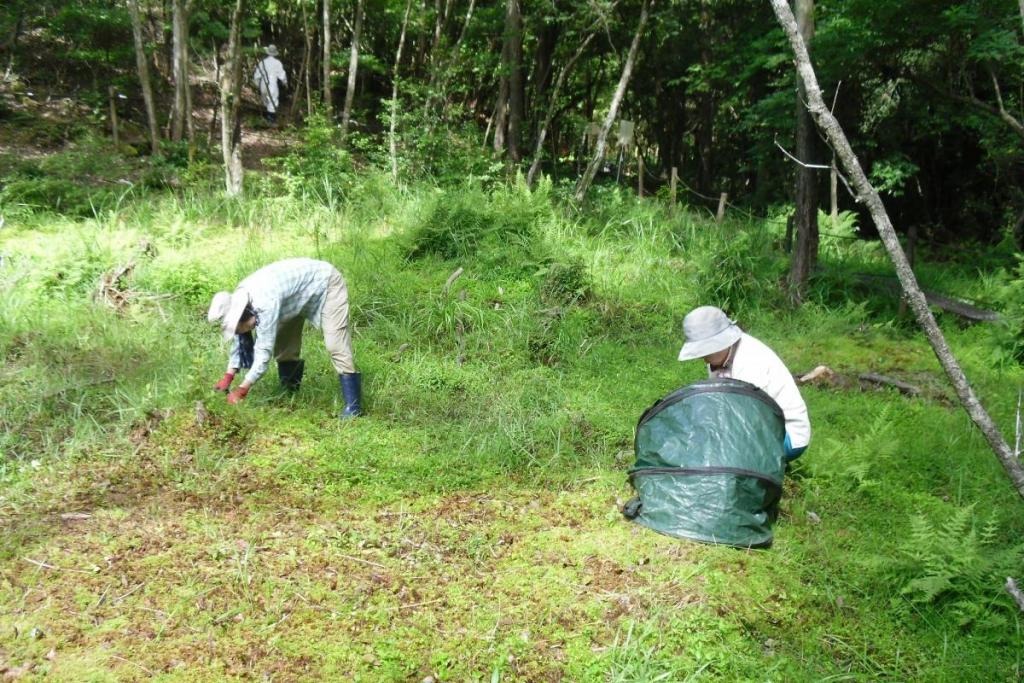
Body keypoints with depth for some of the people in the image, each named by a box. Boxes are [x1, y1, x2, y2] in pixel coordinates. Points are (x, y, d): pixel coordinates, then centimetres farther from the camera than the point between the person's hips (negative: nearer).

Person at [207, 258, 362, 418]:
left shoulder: (265, 303, -37)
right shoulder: (237, 300, -11)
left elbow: (264, 349, -34)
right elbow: (239, 339, 2)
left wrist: (242, 390, -30)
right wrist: (228, 376, -3)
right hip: (301, 288, 9)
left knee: (336, 345, -18)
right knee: (283, 344, 7)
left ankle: (353, 407, -18)